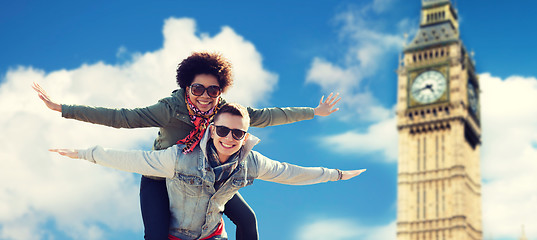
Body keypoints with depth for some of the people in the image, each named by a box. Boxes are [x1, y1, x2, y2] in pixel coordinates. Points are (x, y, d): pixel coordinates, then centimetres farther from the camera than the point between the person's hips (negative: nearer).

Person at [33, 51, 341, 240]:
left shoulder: (225, 110, -19)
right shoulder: (170, 110, -31)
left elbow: (265, 116, -10)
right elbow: (120, 117, -35)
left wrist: (314, 112, -5)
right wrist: (62, 109, -41)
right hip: (160, 179, -4)